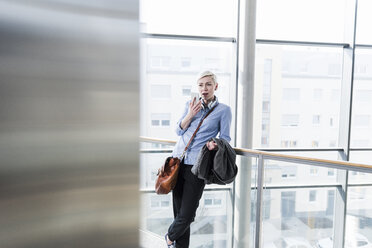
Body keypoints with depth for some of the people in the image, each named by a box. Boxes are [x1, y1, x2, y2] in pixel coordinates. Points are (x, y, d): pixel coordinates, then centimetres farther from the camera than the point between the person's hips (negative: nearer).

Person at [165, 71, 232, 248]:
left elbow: (225, 138, 3)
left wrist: (214, 144, -19)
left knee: (187, 214, 0)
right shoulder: (190, 105, 11)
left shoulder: (224, 110, 1)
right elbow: (178, 130, 9)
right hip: (178, 160, 3)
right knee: (178, 210, 8)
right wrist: (190, 115, -7)